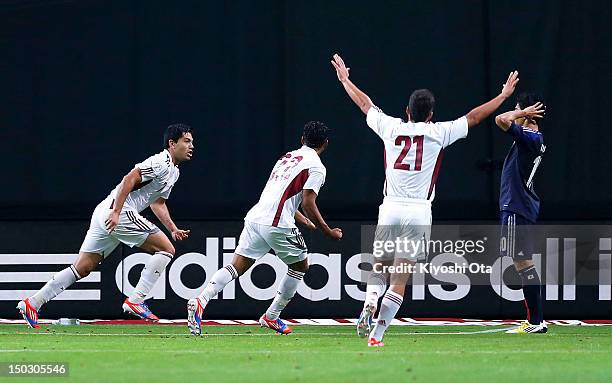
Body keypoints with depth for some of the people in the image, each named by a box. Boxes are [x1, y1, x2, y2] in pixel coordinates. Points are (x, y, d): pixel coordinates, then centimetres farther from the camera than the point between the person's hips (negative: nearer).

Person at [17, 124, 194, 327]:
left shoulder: (173, 171, 23)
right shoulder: (160, 163, -9)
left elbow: (158, 203, 33)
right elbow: (129, 179, -19)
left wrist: (173, 229, 23)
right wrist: (116, 212, -25)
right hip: (115, 212, -10)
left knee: (82, 268, 6)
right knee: (166, 249, -7)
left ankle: (33, 303, 3)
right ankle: (135, 301, -10)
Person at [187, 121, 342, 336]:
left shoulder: (287, 157, 25)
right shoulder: (316, 167, -1)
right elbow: (308, 204, -9)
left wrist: (306, 221, 42)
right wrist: (328, 232, 1)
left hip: (255, 218, 7)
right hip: (277, 223, -7)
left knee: (237, 266, 2)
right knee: (300, 265, 16)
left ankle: (200, 301, -19)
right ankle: (271, 316, 17)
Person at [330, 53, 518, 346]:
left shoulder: (391, 127, 4)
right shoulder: (437, 133, 0)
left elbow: (365, 104, 21)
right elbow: (473, 117, 11)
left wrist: (345, 80, 39)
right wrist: (503, 96, 24)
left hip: (390, 209, 2)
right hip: (419, 212, -2)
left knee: (379, 267, 16)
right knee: (400, 279, -1)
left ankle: (369, 304, -13)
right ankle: (376, 334, -9)